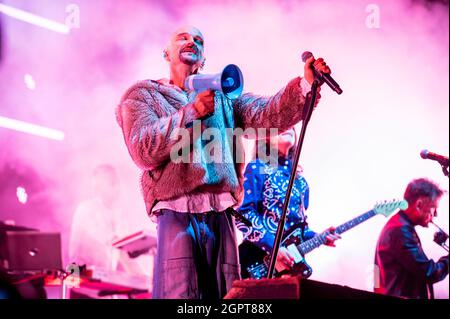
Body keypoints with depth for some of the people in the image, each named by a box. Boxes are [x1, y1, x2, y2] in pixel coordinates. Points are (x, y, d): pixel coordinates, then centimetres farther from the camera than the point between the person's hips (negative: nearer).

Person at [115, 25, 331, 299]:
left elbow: (270, 113, 4)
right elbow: (144, 151, -6)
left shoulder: (223, 95, 22)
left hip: (221, 215, 4)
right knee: (178, 296, -13)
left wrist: (306, 84, -14)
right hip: (177, 214, -4)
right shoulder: (143, 95, 11)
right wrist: (192, 112, -11)